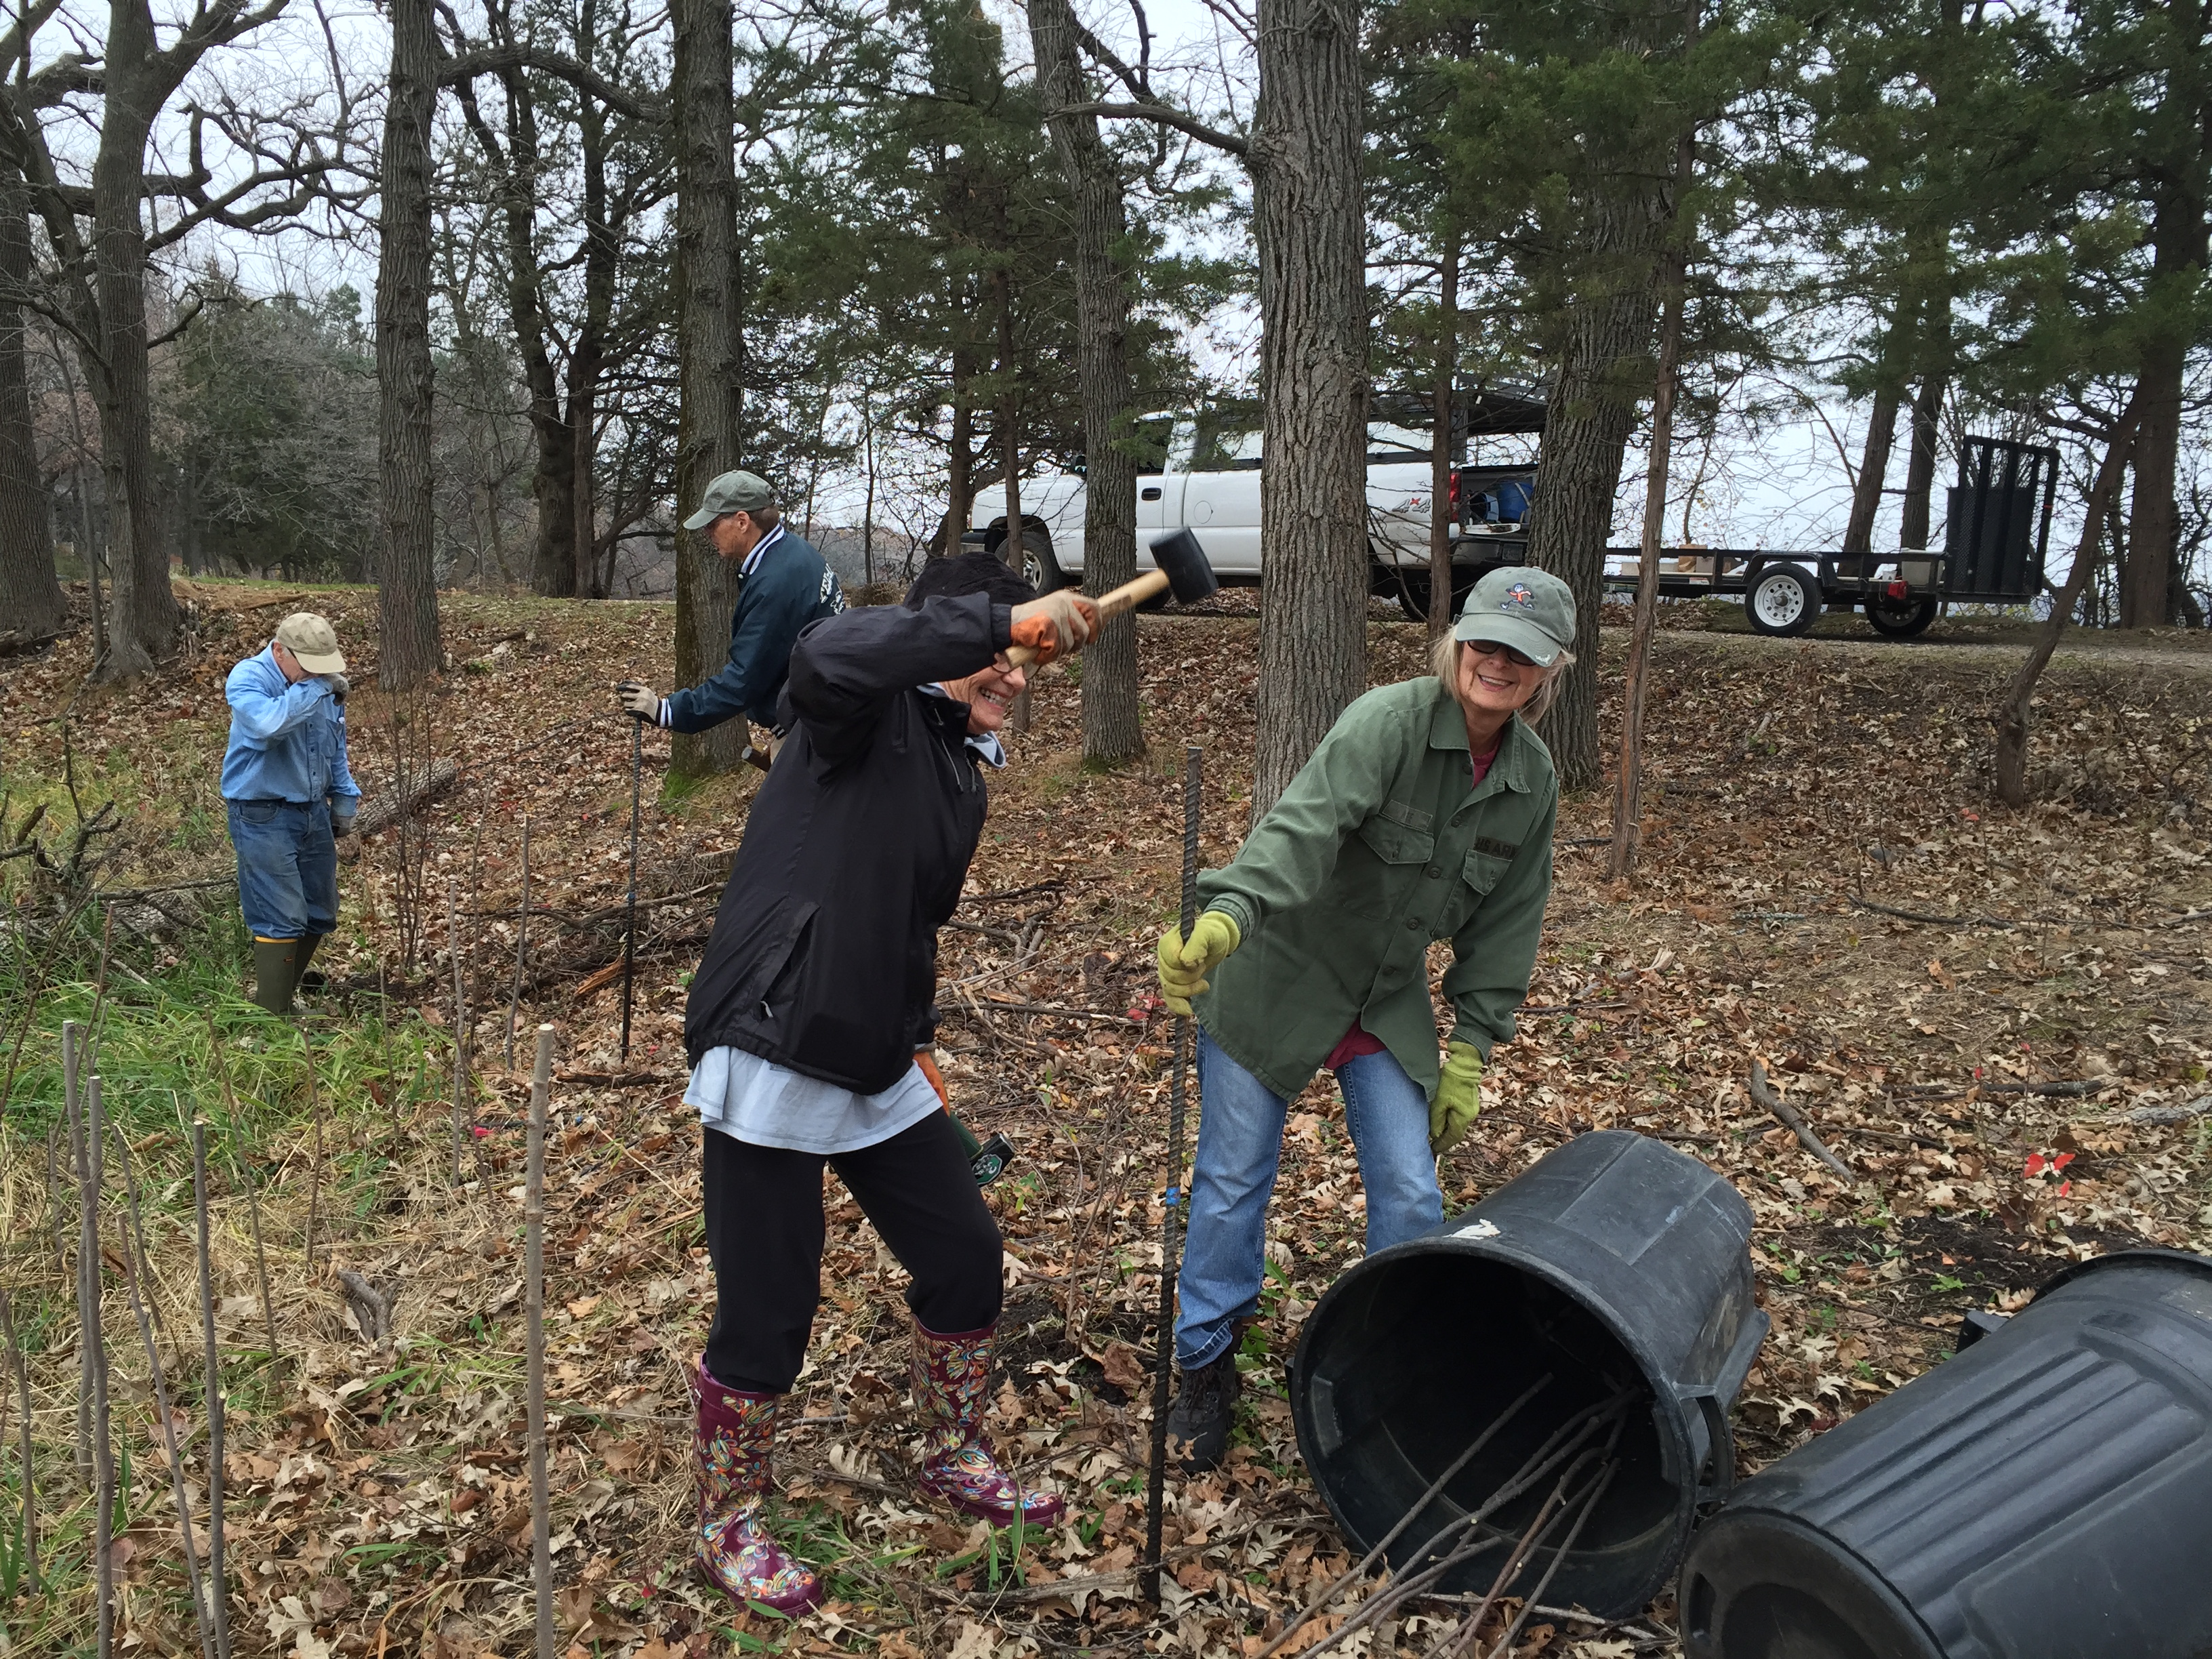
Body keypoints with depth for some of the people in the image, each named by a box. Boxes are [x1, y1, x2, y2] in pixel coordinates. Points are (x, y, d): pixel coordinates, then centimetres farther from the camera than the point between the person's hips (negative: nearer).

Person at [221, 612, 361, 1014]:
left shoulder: (325, 682, 6)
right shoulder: (248, 678, -14)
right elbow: (267, 724, -37)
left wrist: (345, 799, 19)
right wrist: (314, 688, -30)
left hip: (314, 812, 7)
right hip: (263, 818, -7)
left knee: (320, 916, 14)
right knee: (282, 920, -11)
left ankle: (281, 993, 32)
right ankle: (273, 1016, -1)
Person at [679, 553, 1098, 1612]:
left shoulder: (960, 774, 14)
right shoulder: (876, 717, -10)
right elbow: (826, 659, -36)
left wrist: (914, 1047, 24)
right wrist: (1002, 619, -33)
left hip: (875, 1072, 9)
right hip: (771, 1066, -8)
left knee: (965, 1258, 14)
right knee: (767, 1317, 2)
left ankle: (955, 1460, 39)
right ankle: (728, 1527, 27)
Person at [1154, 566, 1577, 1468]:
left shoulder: (1533, 778, -2)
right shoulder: (1389, 722, -22)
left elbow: (1506, 920, 6)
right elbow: (1303, 824, -38)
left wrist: (1470, 1052, 4)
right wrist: (1229, 912, -56)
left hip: (1388, 1000, 5)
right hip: (1273, 977, -5)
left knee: (1411, 1193, 1)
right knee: (1232, 1180, 4)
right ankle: (1206, 1367, 25)